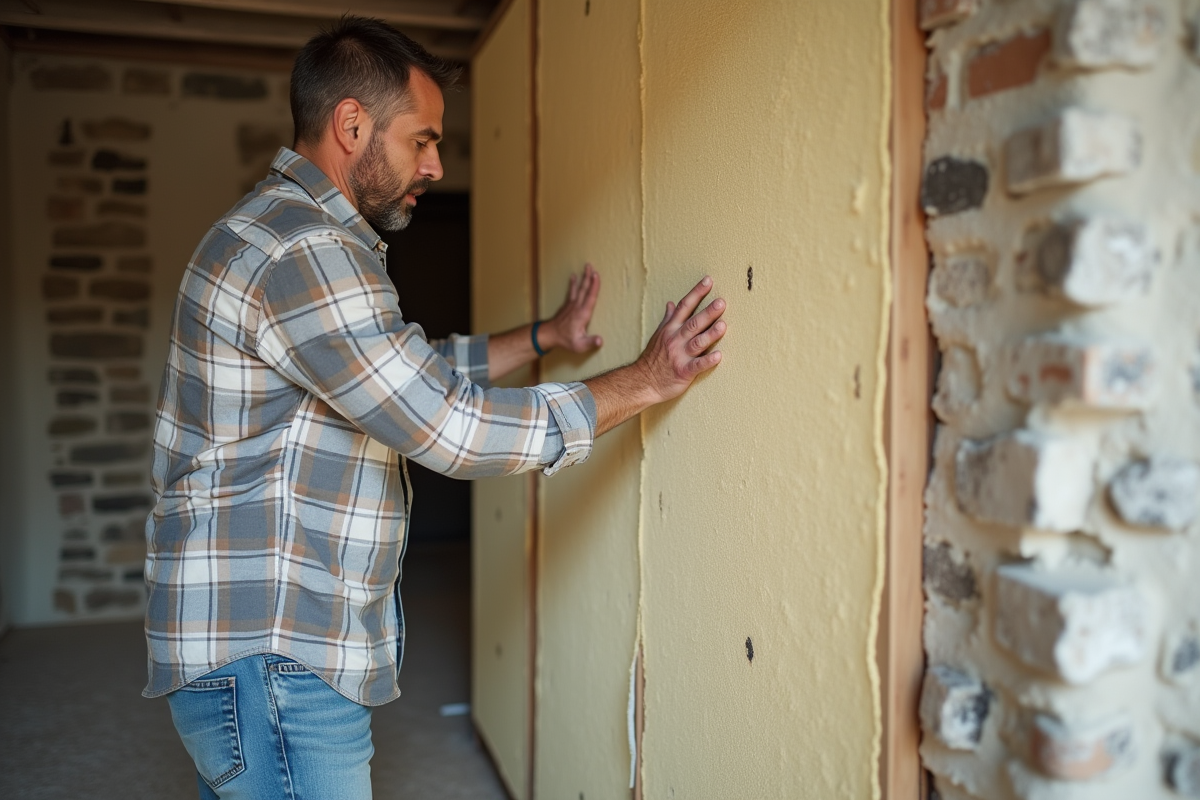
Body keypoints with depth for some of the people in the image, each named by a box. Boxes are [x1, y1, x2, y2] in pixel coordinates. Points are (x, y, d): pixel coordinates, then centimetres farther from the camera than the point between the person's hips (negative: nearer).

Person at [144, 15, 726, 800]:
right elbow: (454, 428, -23)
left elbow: (420, 371, 22)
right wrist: (644, 380, -15)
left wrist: (545, 336, 22)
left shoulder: (299, 234, 14)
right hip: (269, 659, -10)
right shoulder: (300, 250, -21)